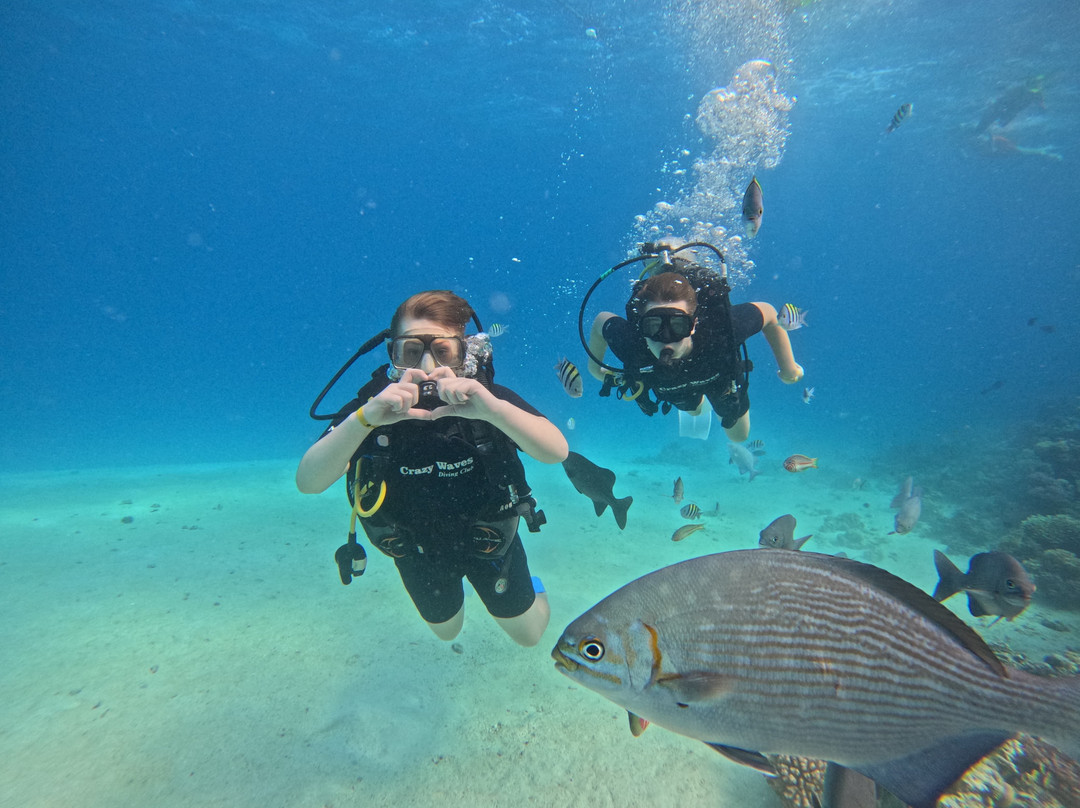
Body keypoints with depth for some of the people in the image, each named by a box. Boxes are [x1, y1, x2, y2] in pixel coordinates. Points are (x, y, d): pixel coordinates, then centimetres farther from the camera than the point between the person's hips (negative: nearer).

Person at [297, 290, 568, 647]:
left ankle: (525, 583, 48)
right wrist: (365, 417, -55)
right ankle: (455, 579, 61)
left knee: (528, 634, 17)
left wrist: (491, 407, -59)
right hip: (419, 550, 2)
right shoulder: (370, 406, -26)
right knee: (447, 631, 30)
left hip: (488, 536, -1)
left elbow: (557, 451, -42)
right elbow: (308, 482, -38)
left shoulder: (486, 398, -29)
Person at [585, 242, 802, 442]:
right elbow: (601, 320, -23)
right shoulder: (629, 342, -47)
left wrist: (788, 367, -18)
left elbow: (768, 313, -28)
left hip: (720, 375, -1)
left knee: (738, 436, 25)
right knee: (693, 410, 36)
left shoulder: (721, 328, -49)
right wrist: (595, 366, -7)